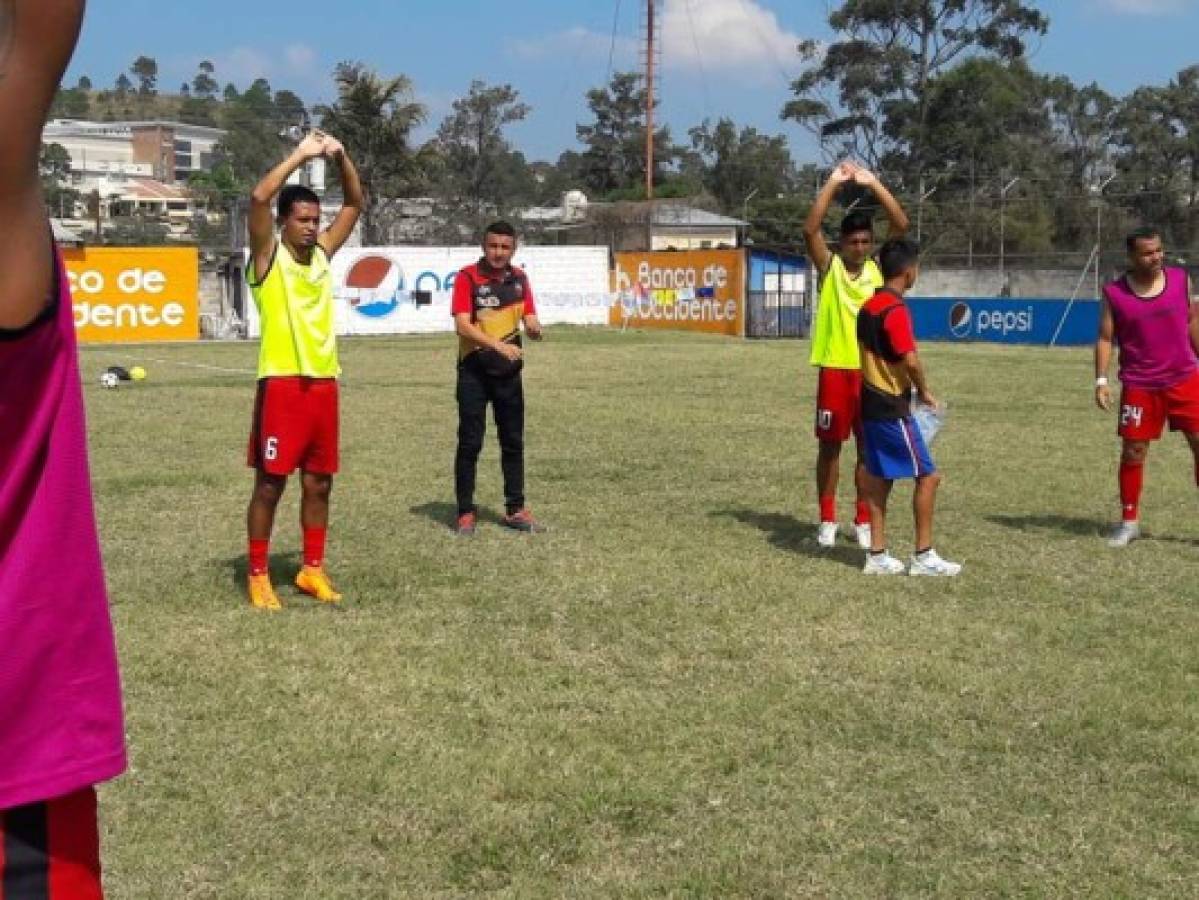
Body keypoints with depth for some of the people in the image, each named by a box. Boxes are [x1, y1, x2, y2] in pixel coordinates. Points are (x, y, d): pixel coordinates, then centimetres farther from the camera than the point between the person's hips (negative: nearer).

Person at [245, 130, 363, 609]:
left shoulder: (323, 253, 12)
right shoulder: (268, 255, -3)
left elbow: (355, 204, 15)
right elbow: (259, 197, -19)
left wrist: (340, 157, 0)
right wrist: (302, 154, -15)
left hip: (324, 383, 6)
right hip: (282, 383, -6)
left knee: (319, 483, 11)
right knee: (270, 483, 0)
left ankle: (312, 570, 22)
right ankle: (258, 575, 10)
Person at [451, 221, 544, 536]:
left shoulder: (519, 279, 7)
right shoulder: (468, 277, -9)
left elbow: (530, 319, 8)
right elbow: (462, 325, -18)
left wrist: (533, 328, -17)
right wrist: (499, 346, -30)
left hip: (509, 372, 5)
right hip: (474, 371, -5)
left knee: (513, 442, 9)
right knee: (470, 443, 0)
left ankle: (515, 509, 19)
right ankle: (466, 511, 8)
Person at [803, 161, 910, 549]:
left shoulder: (879, 267, 5)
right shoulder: (829, 266, 0)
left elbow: (902, 226, -4)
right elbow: (810, 229, -15)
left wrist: (873, 183, -7)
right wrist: (834, 183, -15)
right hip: (835, 368, -2)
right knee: (830, 445, 6)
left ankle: (864, 521, 16)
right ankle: (827, 519, 15)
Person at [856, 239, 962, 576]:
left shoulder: (868, 307, 10)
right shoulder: (895, 310, -17)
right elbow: (910, 360, -22)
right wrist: (925, 391, -4)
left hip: (870, 404, 9)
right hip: (892, 409, -9)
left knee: (879, 479, 12)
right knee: (928, 475, 0)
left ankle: (878, 555, 14)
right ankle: (923, 556, 4)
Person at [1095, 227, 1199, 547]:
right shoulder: (1114, 293, -6)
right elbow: (1105, 338, -2)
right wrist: (1101, 380, -11)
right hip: (1139, 385, -2)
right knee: (1133, 452, 2)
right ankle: (1129, 522, 17)